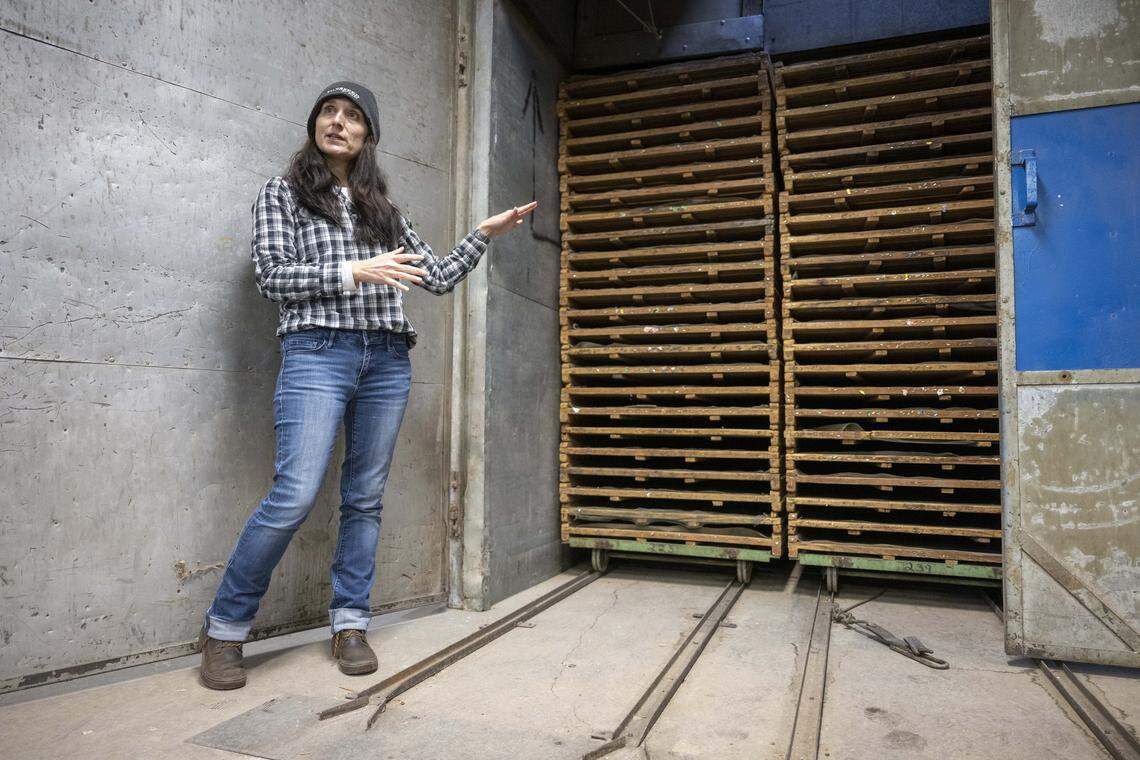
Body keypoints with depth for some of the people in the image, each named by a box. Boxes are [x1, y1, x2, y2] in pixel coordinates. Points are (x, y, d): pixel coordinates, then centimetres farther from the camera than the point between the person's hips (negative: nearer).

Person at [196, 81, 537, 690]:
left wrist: (484, 234, 14)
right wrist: (355, 272, -9)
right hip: (318, 353, -4)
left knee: (366, 497, 4)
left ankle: (350, 624, 16)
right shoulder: (282, 194, 12)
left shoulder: (383, 209, 21)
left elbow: (439, 278, 21)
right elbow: (271, 276, -1)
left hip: (388, 362, 4)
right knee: (294, 497, -14)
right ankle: (224, 630, 5)